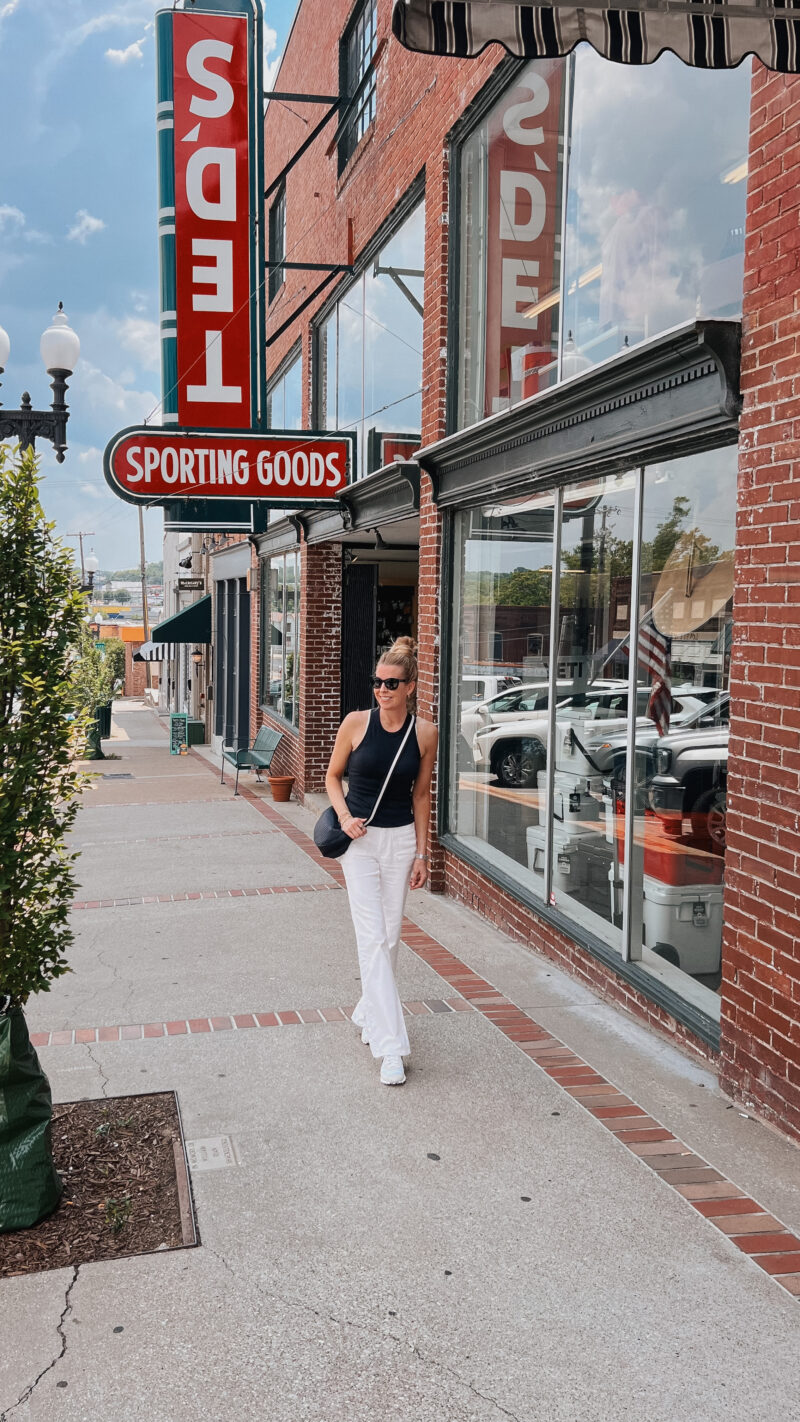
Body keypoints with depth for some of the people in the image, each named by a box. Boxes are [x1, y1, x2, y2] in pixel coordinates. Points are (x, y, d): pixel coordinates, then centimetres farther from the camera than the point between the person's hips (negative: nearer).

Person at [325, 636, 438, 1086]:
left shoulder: (425, 733, -3)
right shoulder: (356, 723, -7)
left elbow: (421, 795, 5)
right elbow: (333, 776, 6)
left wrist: (422, 854, 4)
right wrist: (344, 816, -11)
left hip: (401, 840, 2)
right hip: (360, 839, -2)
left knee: (390, 939, 10)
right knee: (373, 939, -9)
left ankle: (370, 1013, 35)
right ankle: (391, 1047, -9)